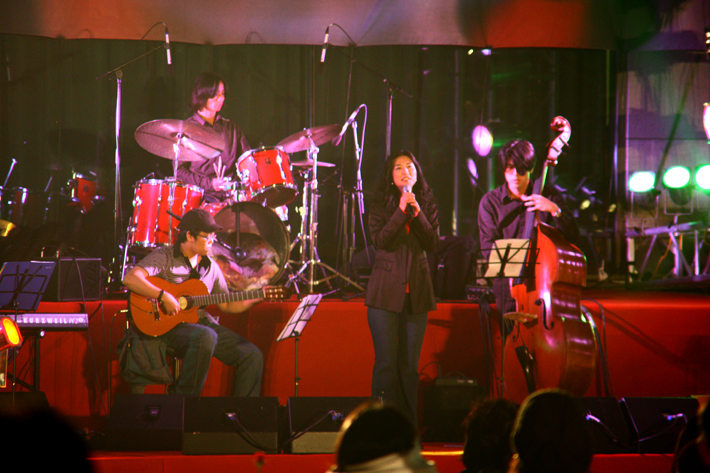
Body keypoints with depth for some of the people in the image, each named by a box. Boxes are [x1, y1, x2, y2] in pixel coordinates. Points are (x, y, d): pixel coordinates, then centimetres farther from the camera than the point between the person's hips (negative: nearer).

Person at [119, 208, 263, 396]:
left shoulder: (211, 267, 15)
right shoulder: (164, 257, -5)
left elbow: (227, 305, 21)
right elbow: (130, 279, -21)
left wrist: (257, 298, 7)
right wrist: (164, 296, -29)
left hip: (202, 322, 7)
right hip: (168, 325, -7)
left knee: (252, 355, -10)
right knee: (206, 337, -38)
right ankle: (182, 401, -23)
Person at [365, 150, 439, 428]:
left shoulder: (427, 205, 11)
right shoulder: (380, 205, 4)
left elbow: (433, 243, 0)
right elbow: (379, 240, -10)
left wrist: (417, 214, -11)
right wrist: (401, 212, -15)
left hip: (417, 290, 2)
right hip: (386, 290, -2)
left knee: (410, 364, 3)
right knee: (386, 362, -7)